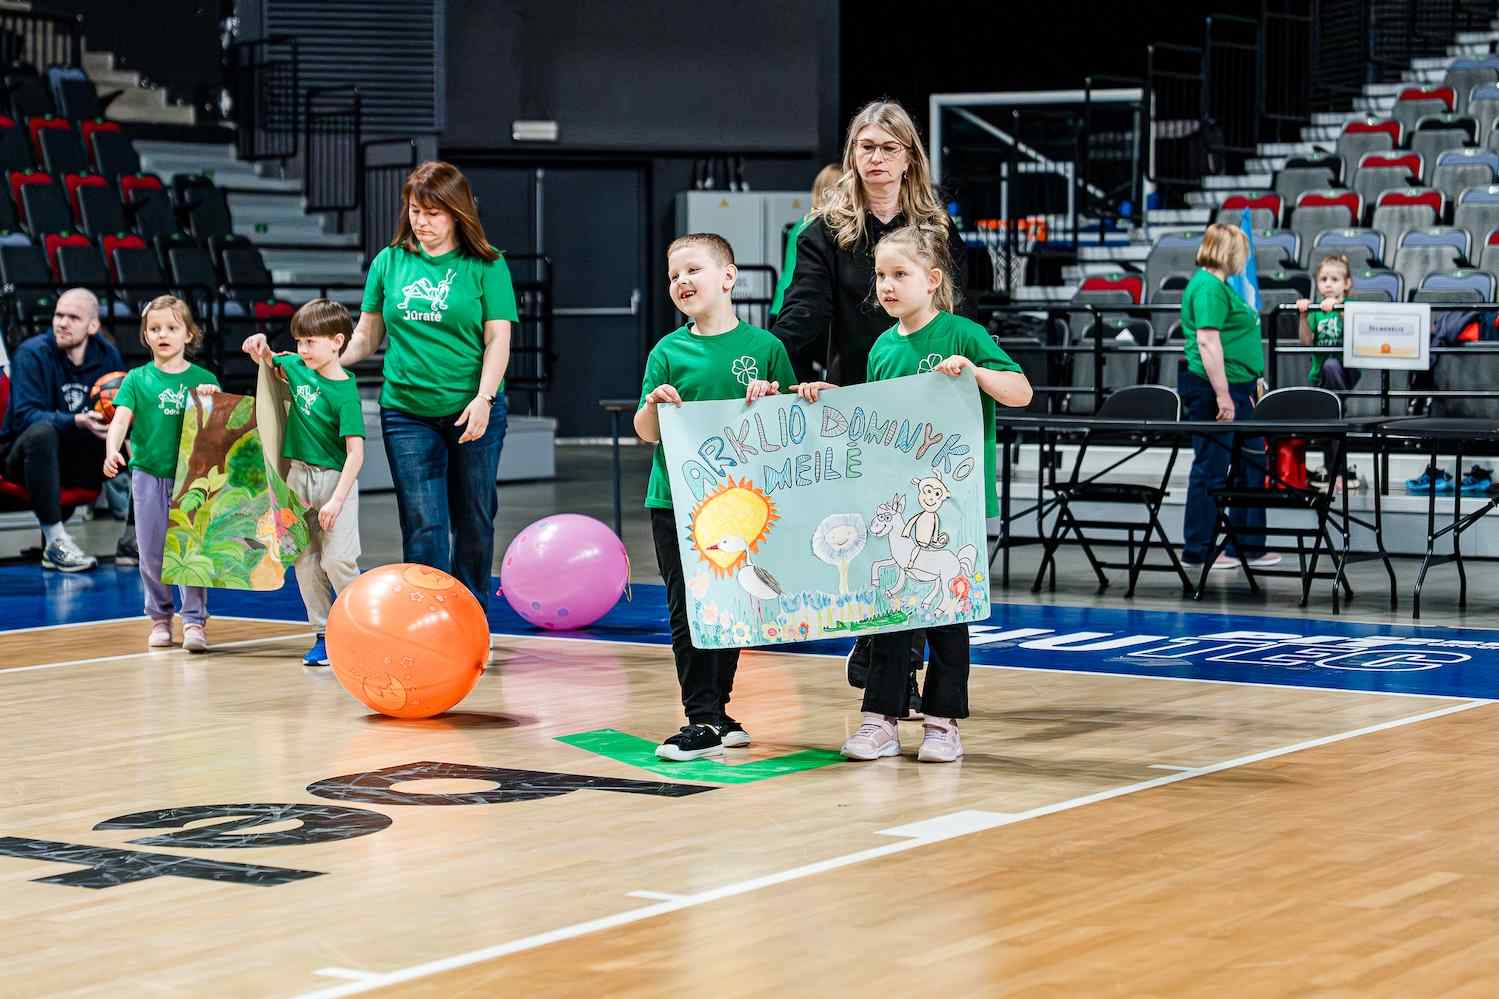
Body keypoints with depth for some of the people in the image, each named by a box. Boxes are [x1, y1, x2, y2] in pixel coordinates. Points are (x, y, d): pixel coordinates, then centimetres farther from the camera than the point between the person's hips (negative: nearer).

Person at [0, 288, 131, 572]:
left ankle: (131, 541, -5)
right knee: (42, 430, -38)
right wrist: (77, 421, -41)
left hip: (80, 459, 5)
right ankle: (54, 542, -35)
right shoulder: (32, 353, -15)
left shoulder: (107, 354, 1)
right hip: (25, 457, -5)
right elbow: (25, 415, -26)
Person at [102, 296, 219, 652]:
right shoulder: (138, 379, 3)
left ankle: (194, 621, 2)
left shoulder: (203, 379, 3)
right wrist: (112, 451, -24)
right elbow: (120, 420, -6)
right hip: (148, 475, 1)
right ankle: (159, 617, 21)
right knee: (152, 552, 8)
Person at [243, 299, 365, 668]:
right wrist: (261, 352, 3)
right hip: (299, 475, 7)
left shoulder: (344, 394, -18)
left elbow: (355, 453, -21)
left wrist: (337, 500, -25)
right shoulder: (297, 368, 3)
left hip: (334, 480, -7)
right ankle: (324, 634, 13)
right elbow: (272, 365, 27)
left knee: (337, 560, -12)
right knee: (305, 561, 7)